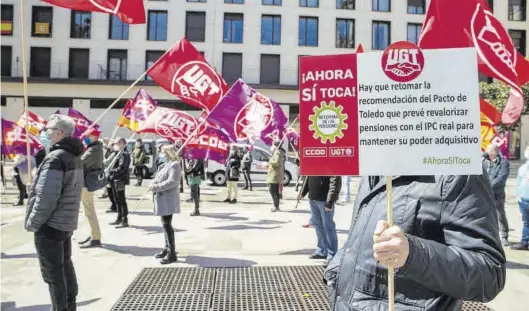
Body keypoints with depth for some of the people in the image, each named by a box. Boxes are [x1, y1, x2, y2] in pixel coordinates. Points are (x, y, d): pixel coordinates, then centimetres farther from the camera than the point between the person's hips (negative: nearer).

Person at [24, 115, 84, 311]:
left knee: (53, 272, 2)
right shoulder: (75, 156, 9)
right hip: (67, 222, 9)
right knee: (65, 265, 20)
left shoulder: (55, 158, -20)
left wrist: (33, 223, -12)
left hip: (50, 224, -9)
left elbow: (46, 197, -24)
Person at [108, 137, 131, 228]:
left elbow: (121, 169, -21)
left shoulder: (124, 154, -13)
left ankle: (125, 221, 0)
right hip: (115, 180, 10)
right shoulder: (119, 153, 18)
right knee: (117, 200, 16)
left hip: (120, 181, -10)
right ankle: (119, 219, 26)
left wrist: (111, 171, -16)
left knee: (122, 201, -5)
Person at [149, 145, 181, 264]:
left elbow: (172, 181, -22)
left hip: (168, 199, -9)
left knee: (167, 224, -9)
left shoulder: (175, 165, -12)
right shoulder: (165, 164, 16)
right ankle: (167, 249, 29)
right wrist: (153, 184, -3)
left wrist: (156, 187, -20)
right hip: (162, 198, 9)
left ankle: (172, 254, -4)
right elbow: (159, 178, 19)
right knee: (165, 224, 17)